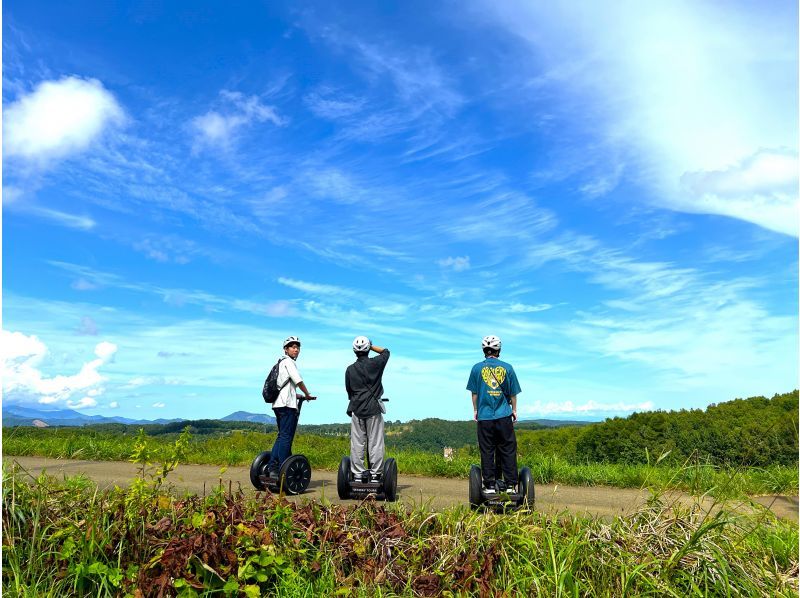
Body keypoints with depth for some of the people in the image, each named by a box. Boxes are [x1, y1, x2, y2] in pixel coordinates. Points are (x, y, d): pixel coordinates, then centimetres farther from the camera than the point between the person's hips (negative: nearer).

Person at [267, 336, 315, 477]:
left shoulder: (281, 363, 24)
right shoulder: (288, 361, -5)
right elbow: (298, 380, -14)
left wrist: (299, 396, 20)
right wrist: (307, 395, 0)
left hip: (278, 404, 10)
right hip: (287, 404, -10)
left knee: (282, 436, 14)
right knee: (286, 437, -7)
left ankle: (272, 468, 12)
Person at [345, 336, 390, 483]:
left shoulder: (350, 369, 2)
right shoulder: (375, 363, -4)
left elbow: (348, 390, 11)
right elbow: (386, 352, 15)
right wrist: (372, 346, 17)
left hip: (356, 409, 2)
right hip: (373, 408, -2)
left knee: (357, 443, 5)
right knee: (375, 443, 2)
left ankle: (357, 474, 8)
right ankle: (375, 474, 3)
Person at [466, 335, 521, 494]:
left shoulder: (477, 368, -1)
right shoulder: (507, 367, 1)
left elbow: (474, 393, 4)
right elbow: (513, 393, 6)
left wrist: (475, 410, 15)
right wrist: (514, 410, 18)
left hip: (484, 416, 0)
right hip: (504, 416, 0)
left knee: (487, 452, 5)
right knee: (508, 450, 9)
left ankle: (490, 485, 8)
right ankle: (510, 484, 11)